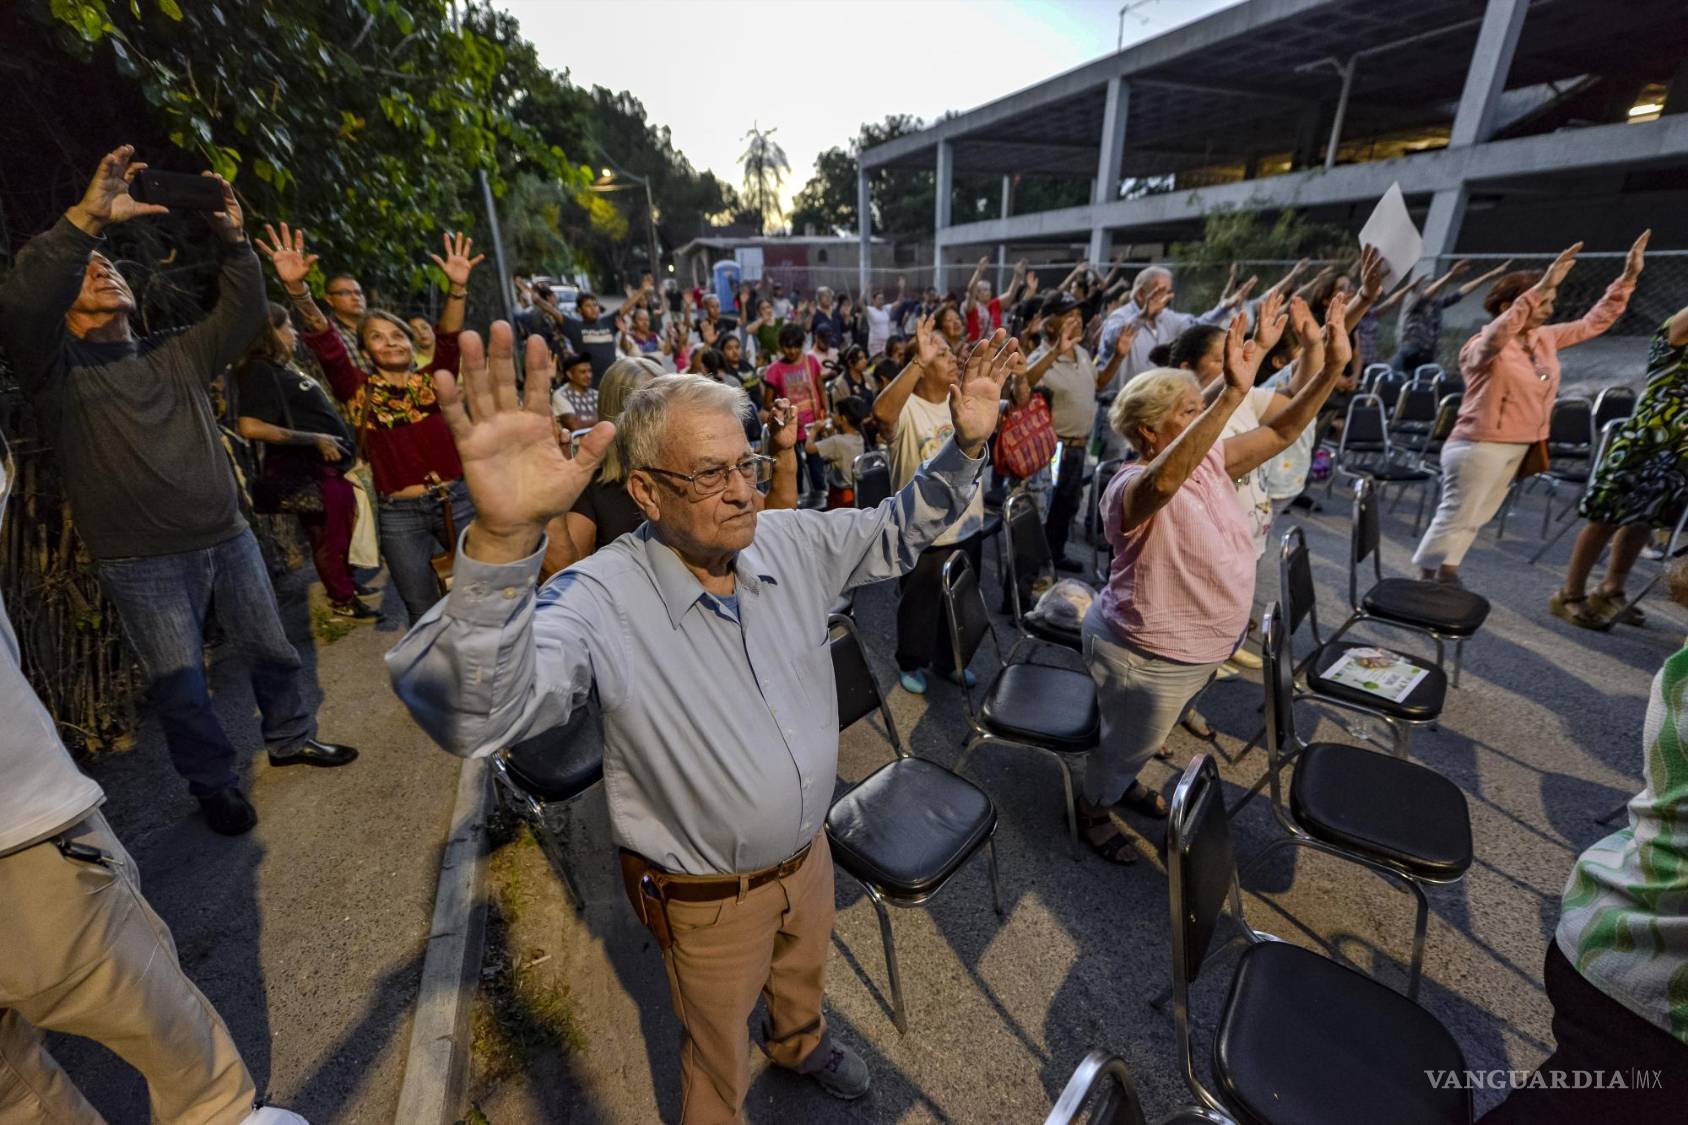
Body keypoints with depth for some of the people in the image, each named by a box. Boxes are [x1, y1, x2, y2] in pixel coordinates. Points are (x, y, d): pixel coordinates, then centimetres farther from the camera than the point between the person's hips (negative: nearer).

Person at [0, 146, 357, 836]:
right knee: (181, 689, 3)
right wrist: (88, 218, -27)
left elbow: (243, 313, 8)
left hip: (228, 540, 4)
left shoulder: (176, 355, 14)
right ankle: (216, 786, 21)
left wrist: (233, 240, -7)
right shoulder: (58, 369, -1)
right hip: (143, 565, -4)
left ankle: (291, 738, 34)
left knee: (272, 651, 14)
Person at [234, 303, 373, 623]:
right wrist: (314, 439, -22)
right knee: (330, 539, 4)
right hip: (307, 471, -9)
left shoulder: (283, 368, 12)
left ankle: (345, 586, 39)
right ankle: (342, 601, 20)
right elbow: (249, 427, -26)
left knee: (345, 532, 21)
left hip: (329, 465, 9)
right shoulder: (260, 371, -16)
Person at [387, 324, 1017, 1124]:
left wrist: (967, 444, -13)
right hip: (709, 898, -5)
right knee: (719, 1049, 27)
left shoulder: (793, 542, -13)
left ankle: (800, 1043, 72)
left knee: (804, 975, 37)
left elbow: (898, 531, 0)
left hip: (810, 852, 6)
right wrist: (500, 542, -61)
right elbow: (465, 717, -45)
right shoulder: (602, 601, -31)